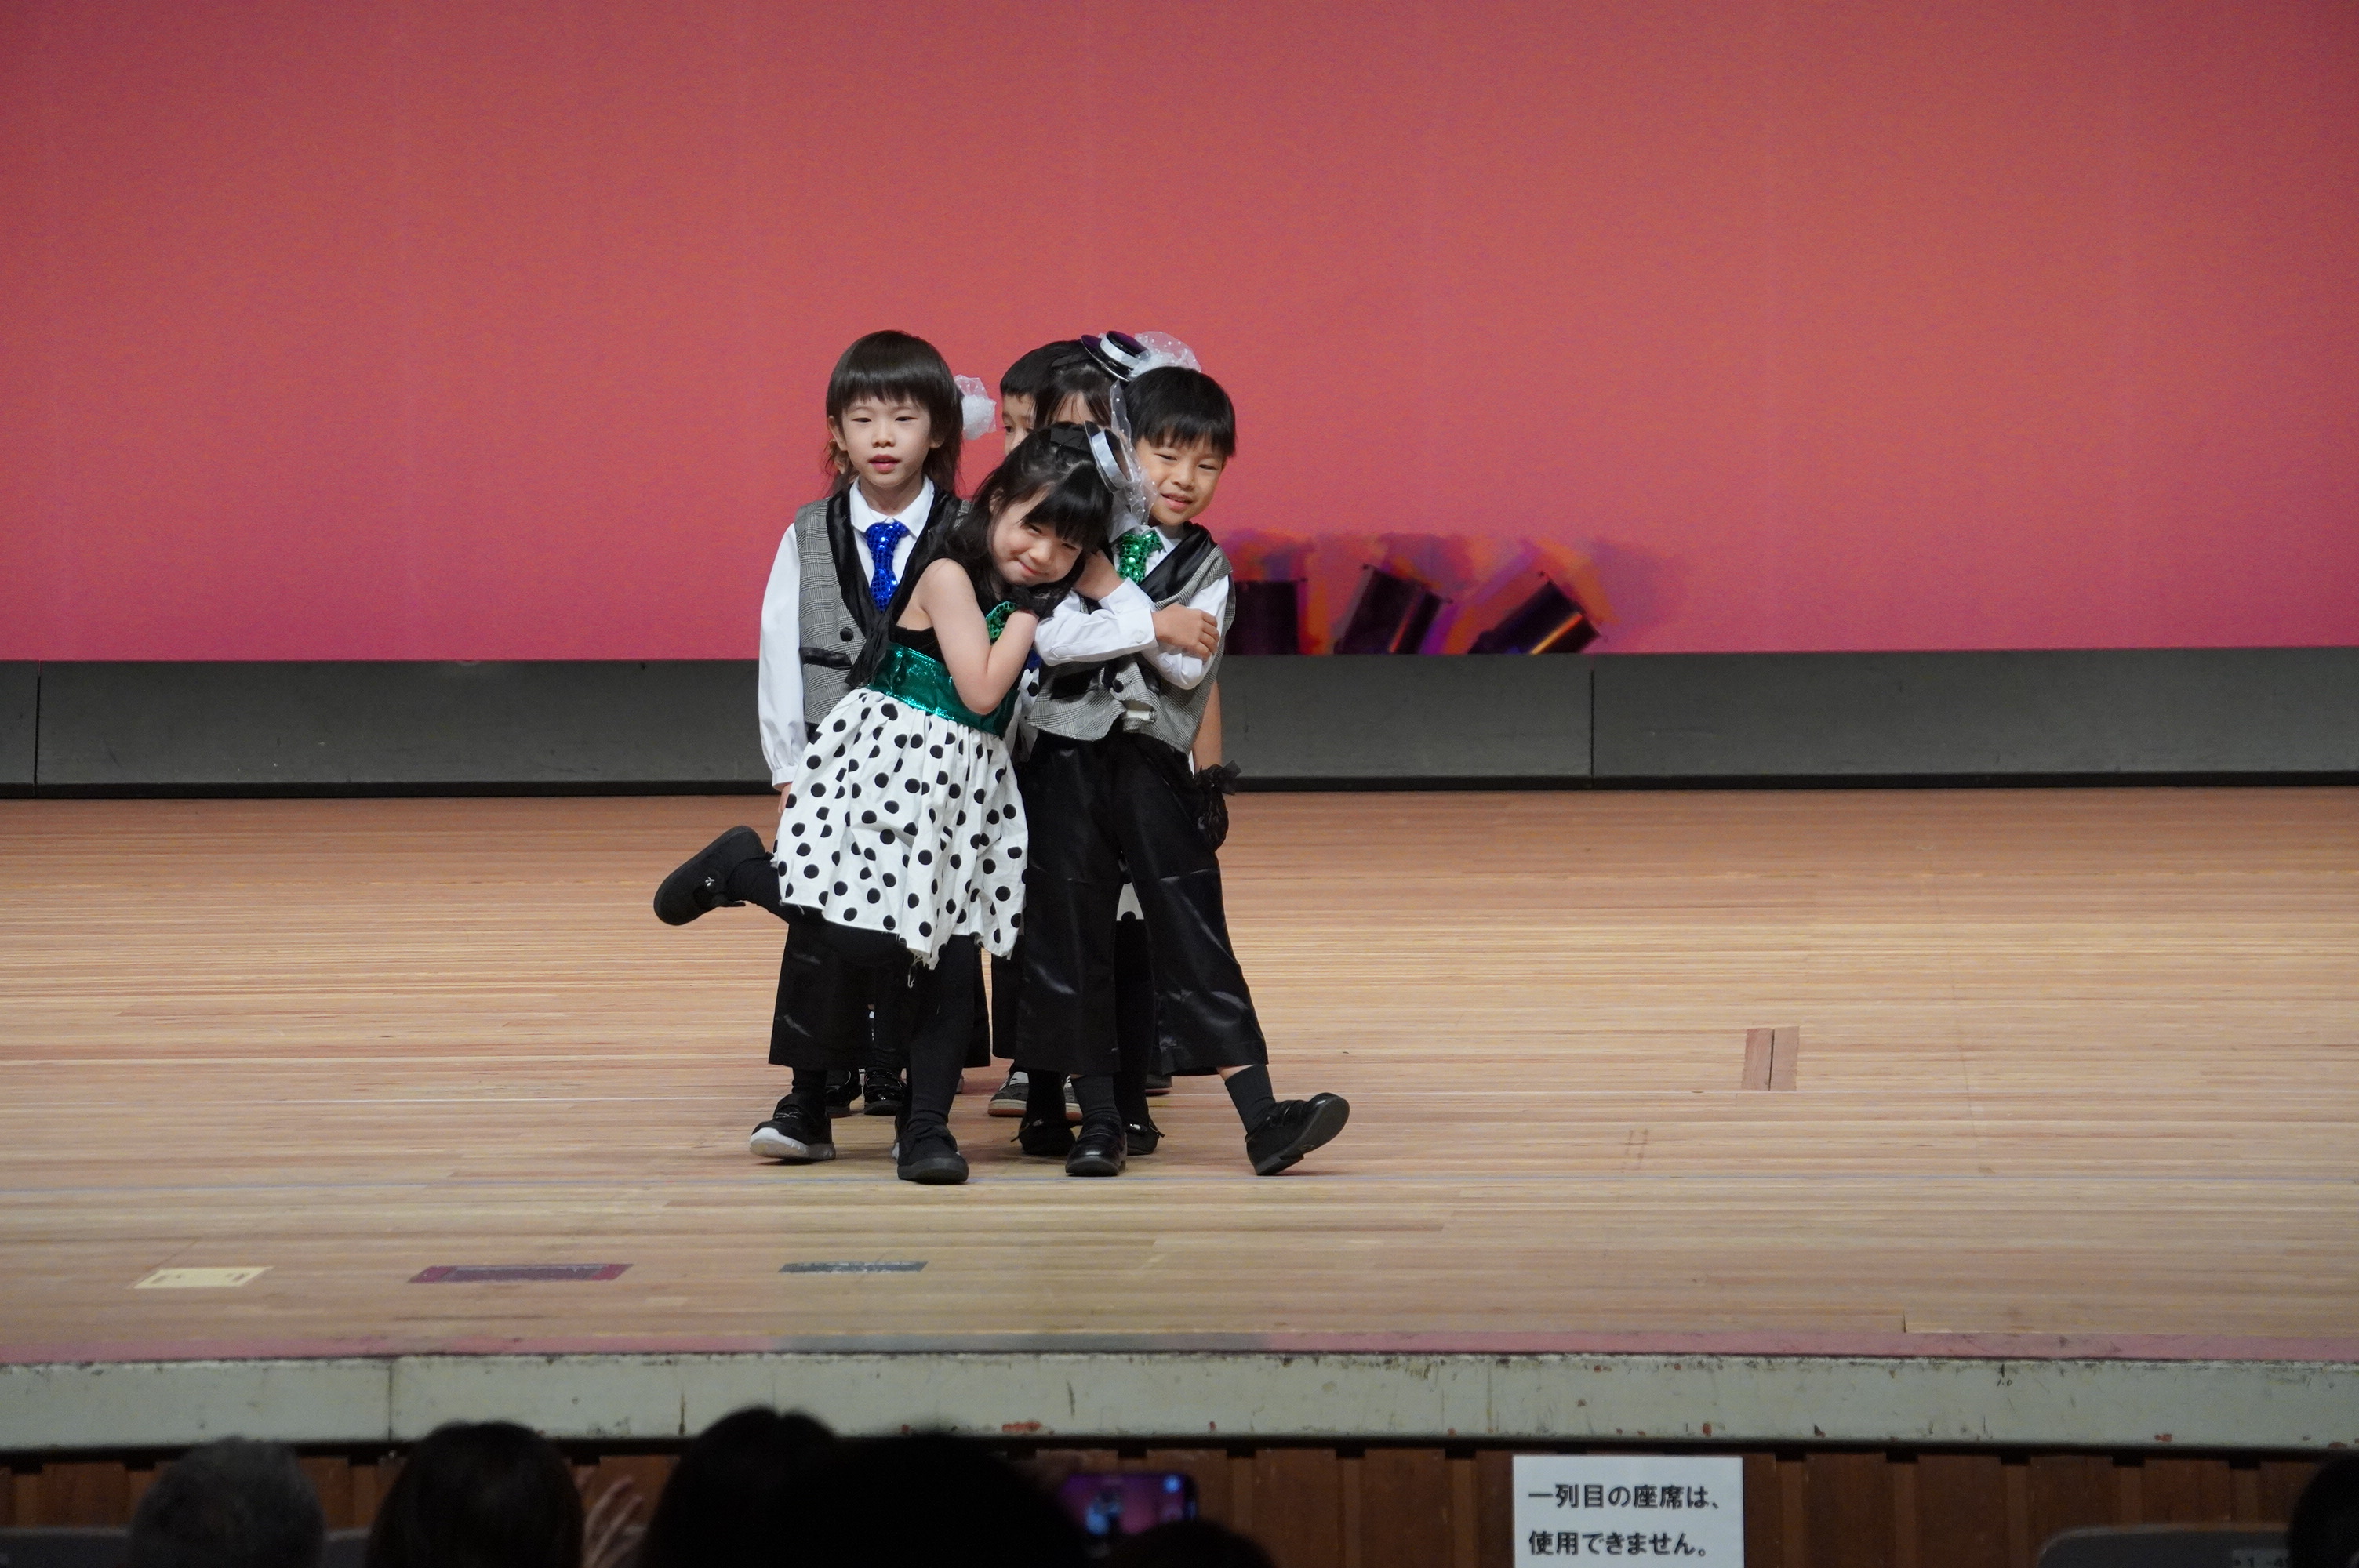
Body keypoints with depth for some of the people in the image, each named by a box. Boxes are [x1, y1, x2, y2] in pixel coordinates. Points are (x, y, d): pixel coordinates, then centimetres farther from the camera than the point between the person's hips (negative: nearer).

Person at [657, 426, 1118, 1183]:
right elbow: (981, 690, -17)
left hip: (969, 784, 7)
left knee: (956, 956, 2)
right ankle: (742, 867, 10)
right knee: (862, 939, -13)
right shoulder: (951, 575, -12)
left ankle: (926, 1127, 7)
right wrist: (1027, 609, -12)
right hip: (893, 767, -7)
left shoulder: (1032, 596, 12)